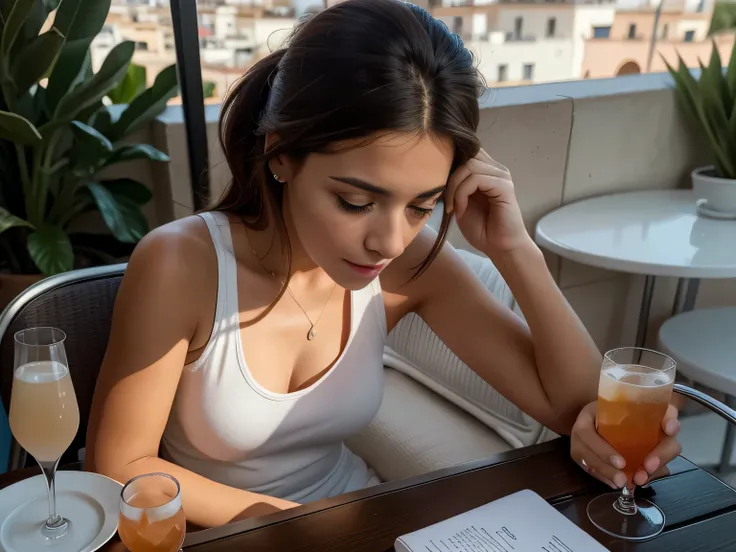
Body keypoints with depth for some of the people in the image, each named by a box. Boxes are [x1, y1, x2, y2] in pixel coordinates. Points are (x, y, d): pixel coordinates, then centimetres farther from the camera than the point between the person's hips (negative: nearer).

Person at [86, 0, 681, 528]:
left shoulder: (411, 266, -14)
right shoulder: (180, 265, -23)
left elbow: (577, 406, -11)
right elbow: (118, 469, -13)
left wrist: (516, 251, -23)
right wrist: (290, 522, -19)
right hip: (214, 533, -1)